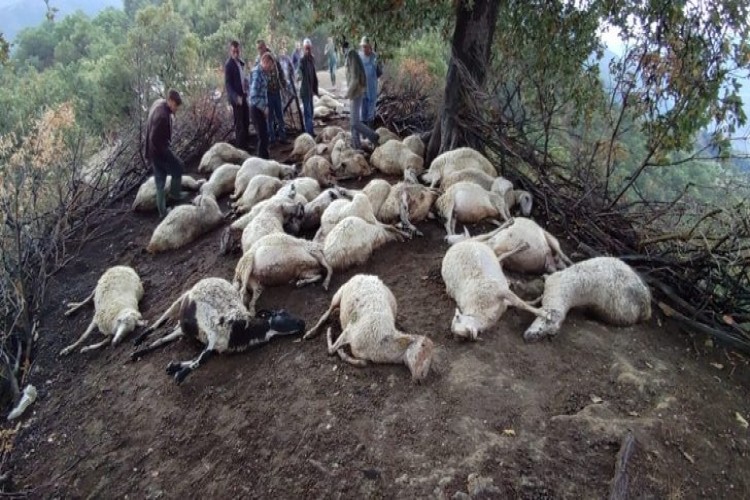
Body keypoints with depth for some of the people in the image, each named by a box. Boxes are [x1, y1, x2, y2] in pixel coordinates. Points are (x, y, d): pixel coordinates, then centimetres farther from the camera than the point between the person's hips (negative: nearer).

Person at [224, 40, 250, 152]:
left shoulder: (241, 62, 10)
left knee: (246, 121, 15)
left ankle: (245, 144, 27)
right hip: (236, 97, -8)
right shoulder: (228, 64, -13)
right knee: (239, 123, -2)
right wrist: (236, 97, -27)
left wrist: (246, 90, 8)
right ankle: (240, 147, 6)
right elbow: (227, 84, -17)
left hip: (243, 95, 8)